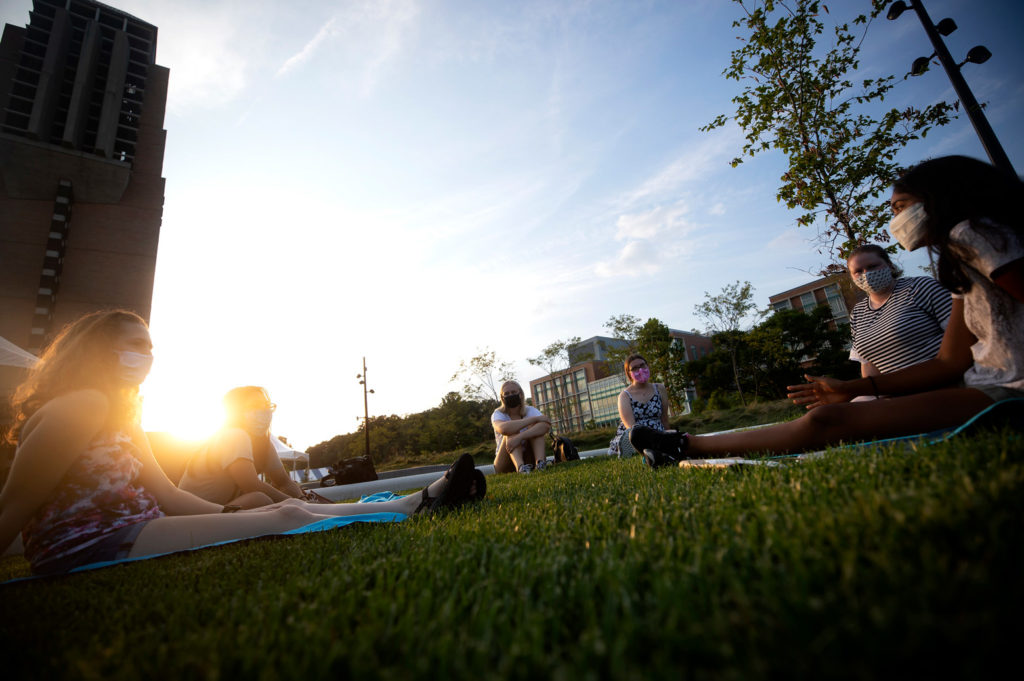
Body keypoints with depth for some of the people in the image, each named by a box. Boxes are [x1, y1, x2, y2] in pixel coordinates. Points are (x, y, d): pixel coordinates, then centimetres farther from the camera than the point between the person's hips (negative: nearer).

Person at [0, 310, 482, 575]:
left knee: (288, 508, -4)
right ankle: (412, 509, -12)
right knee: (286, 518, -19)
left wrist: (228, 513, 4)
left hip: (127, 531, 9)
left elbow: (168, 496, 12)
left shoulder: (121, 419, 17)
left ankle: (414, 503, -4)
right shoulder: (78, 406, -12)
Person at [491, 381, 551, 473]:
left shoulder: (530, 410, -2)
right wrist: (534, 418, -30)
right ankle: (520, 467, -49)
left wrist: (519, 437, -41)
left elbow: (546, 426, -27)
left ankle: (540, 463, -39)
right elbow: (503, 428, -34)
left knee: (534, 426, -19)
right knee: (512, 432, -26)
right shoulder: (498, 414, -7)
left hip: (528, 461, 2)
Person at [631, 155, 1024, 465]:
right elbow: (951, 362, 13)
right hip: (990, 389, 9)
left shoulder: (970, 233, -5)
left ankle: (688, 446, -17)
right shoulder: (962, 270, 21)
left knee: (827, 422, -20)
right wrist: (854, 389, 9)